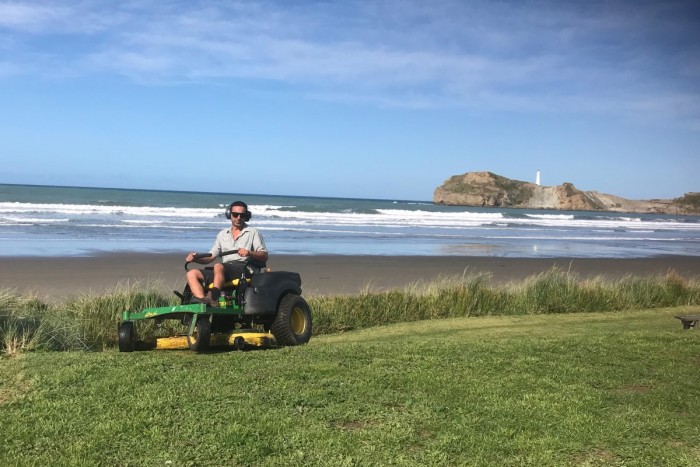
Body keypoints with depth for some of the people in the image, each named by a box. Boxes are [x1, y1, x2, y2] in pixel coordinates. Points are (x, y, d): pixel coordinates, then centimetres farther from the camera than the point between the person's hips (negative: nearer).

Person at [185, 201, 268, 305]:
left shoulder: (253, 232, 14)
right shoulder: (223, 234, 27)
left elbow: (264, 257, 3)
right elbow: (210, 257, 22)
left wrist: (249, 253, -17)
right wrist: (196, 259, 1)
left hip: (245, 270, -5)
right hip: (224, 272, 6)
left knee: (218, 266, -35)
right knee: (192, 274, -14)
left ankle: (214, 297, -53)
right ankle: (203, 301, -39)